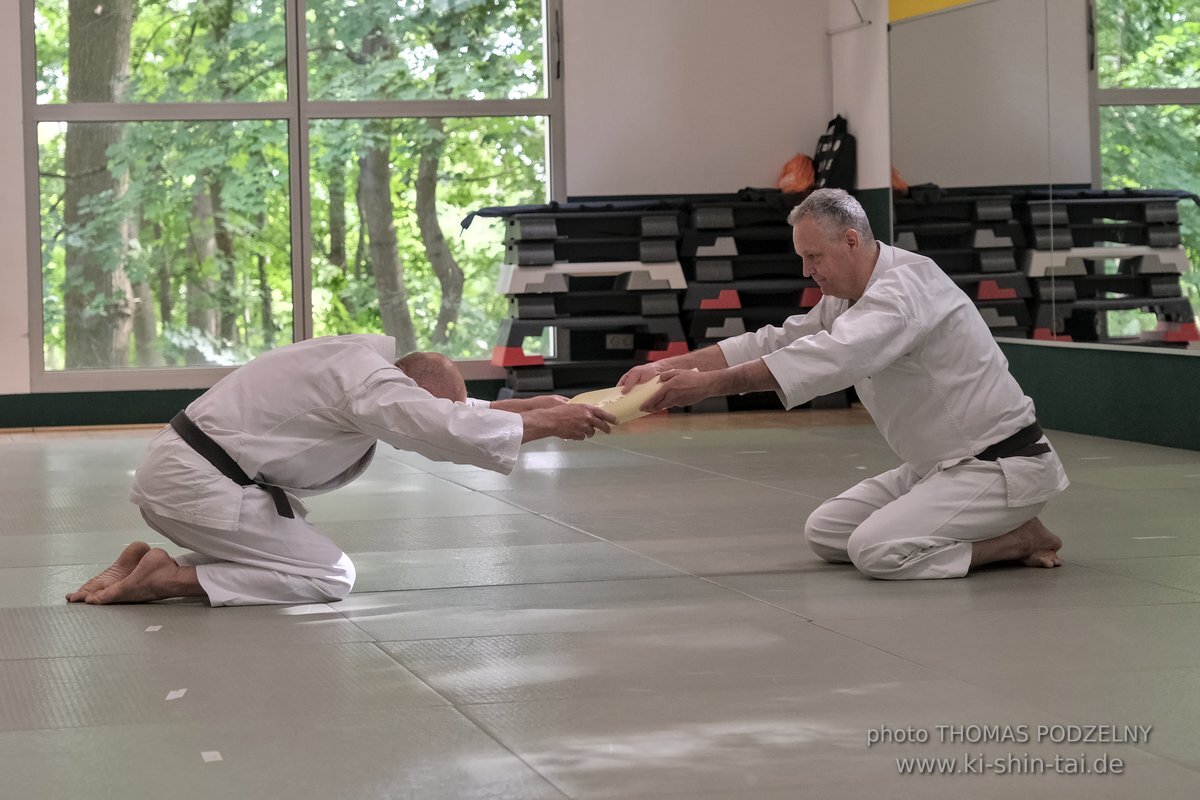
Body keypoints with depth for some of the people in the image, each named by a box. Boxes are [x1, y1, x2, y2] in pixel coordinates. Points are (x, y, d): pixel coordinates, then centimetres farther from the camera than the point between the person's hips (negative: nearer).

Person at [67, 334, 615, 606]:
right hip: (198, 482, -10)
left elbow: (448, 413, 20)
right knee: (329, 578, -5)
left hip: (174, 469, 10)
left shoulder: (361, 363, 13)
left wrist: (532, 405, 9)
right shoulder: (369, 386, -17)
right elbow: (453, 431, -25)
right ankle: (165, 580, -11)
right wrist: (545, 425, -15)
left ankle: (147, 566, 8)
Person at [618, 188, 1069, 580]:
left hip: (999, 467, -10)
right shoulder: (847, 299, 9)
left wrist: (709, 384, -38)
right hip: (940, 466, 10)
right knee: (825, 533, 6)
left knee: (878, 549, -25)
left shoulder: (906, 287, -23)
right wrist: (668, 366, -8)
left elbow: (830, 357, -36)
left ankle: (1021, 539, -6)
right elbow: (773, 344, 6)